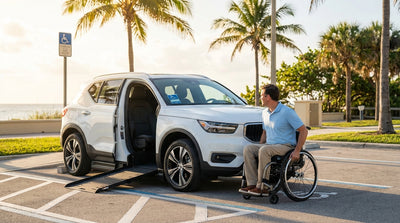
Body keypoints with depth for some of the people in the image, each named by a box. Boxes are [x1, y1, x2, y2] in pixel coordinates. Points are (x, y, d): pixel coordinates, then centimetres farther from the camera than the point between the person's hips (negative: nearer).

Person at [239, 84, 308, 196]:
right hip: (269, 145, 7)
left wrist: (297, 151, -19)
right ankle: (252, 184, -21)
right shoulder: (265, 113, 13)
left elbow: (304, 131, -11)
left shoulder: (287, 112, -12)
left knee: (265, 150, -35)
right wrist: (258, 148, 9)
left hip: (285, 146, -7)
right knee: (248, 148, -16)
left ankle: (262, 186, -28)